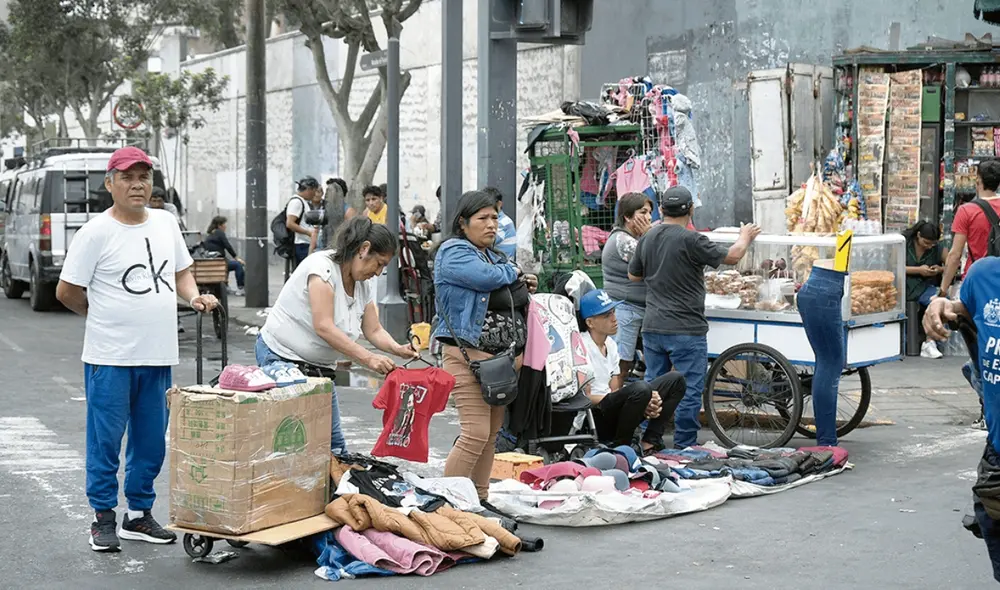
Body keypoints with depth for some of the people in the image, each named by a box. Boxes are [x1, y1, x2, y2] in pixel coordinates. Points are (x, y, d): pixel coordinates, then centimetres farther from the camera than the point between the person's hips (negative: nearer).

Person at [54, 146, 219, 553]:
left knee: (151, 442, 12)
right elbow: (67, 291, -5)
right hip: (110, 358, -5)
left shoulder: (166, 223, 8)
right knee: (105, 440, 2)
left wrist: (194, 297, 0)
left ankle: (139, 515, 25)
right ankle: (103, 518, 15)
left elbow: (181, 273, 19)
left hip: (158, 356, 5)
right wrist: (105, 317, 6)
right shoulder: (96, 233, -9)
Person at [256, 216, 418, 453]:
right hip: (281, 358, -8)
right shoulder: (322, 266, -21)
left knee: (334, 444, 2)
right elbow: (324, 327, -29)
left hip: (320, 367, 8)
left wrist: (397, 349, -19)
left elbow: (374, 330, 3)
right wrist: (367, 358, -35)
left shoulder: (364, 283, 5)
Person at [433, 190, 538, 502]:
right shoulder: (453, 252, -6)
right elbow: (486, 277, -21)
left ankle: (480, 499, 17)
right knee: (476, 433, -14)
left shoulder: (495, 256, 21)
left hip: (502, 355, 8)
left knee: (492, 431, 9)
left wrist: (524, 290, 12)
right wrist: (513, 272, -2)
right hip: (468, 354, -8)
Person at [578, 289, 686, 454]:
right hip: (596, 419, -9)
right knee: (640, 389, -36)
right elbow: (585, 397, -15)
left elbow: (615, 389, 13)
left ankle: (650, 443, -8)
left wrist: (647, 402, -9)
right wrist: (640, 401, -18)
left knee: (675, 379, 3)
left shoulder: (610, 344, 17)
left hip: (612, 409, 9)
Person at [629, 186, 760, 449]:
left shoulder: (647, 238, 5)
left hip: (652, 328, 7)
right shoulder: (690, 240, -15)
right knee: (690, 390, 1)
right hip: (686, 330, -6)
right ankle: (684, 446, 4)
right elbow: (732, 256, -9)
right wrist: (745, 238, 10)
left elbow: (633, 275, 17)